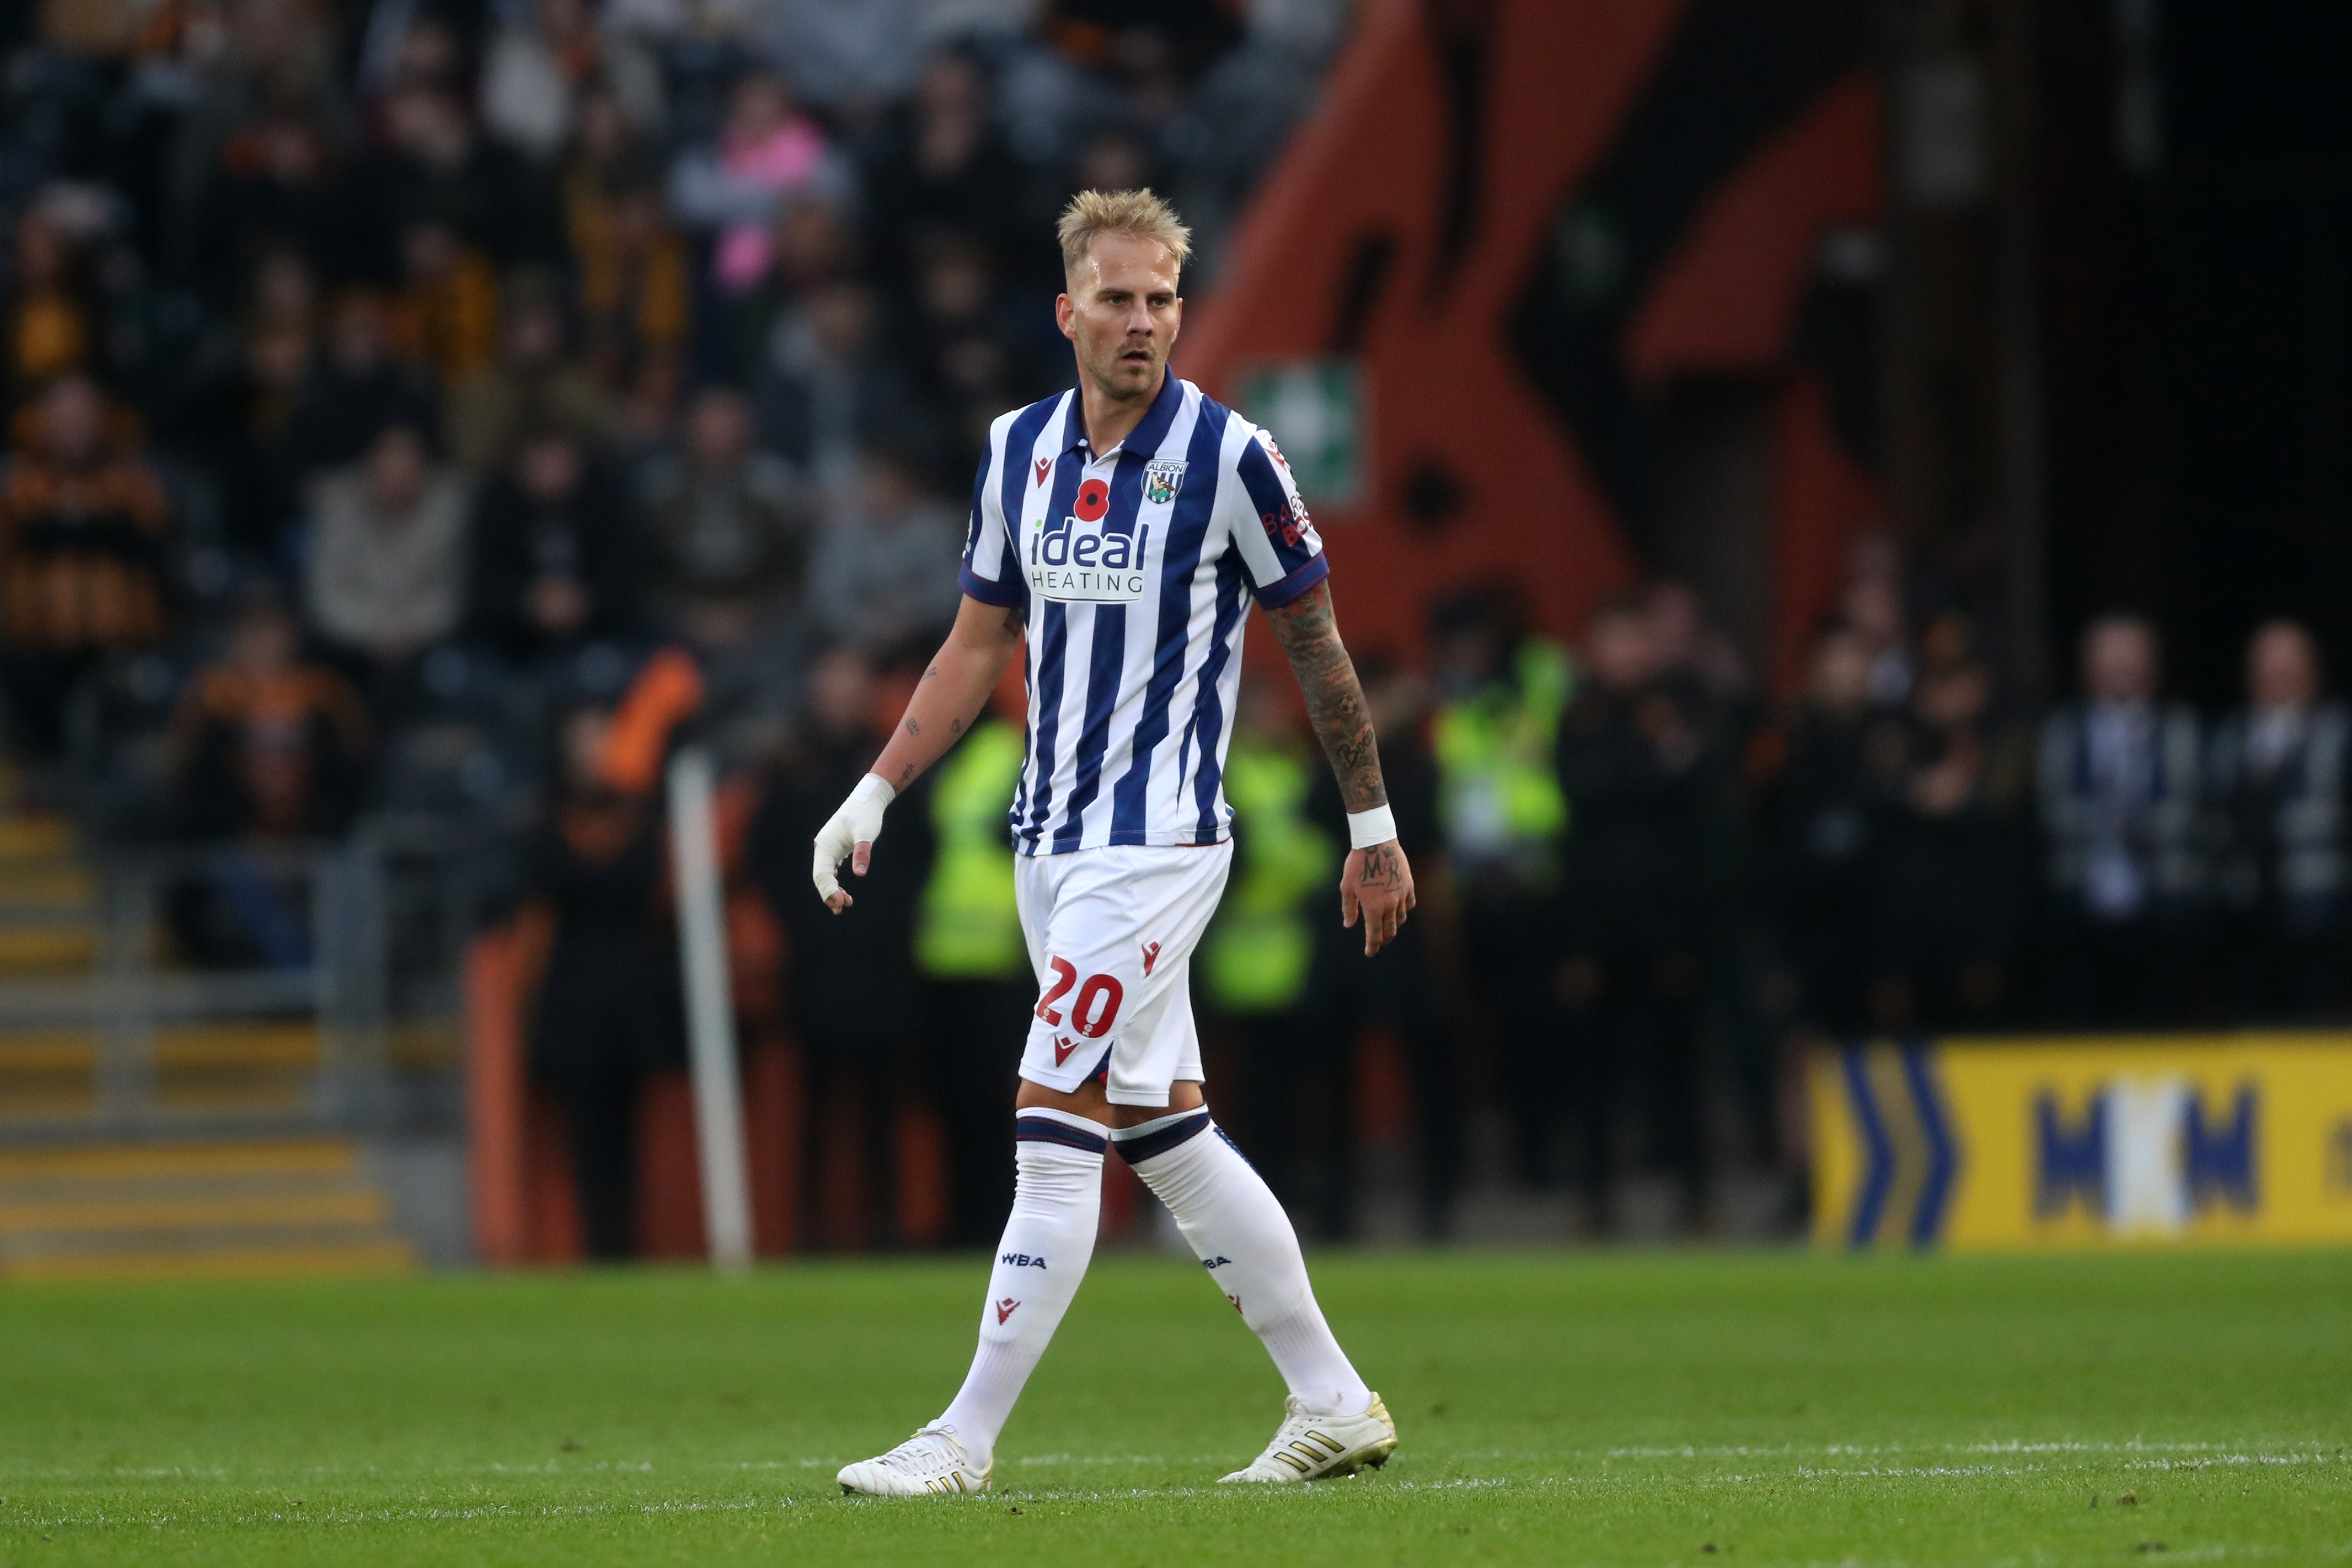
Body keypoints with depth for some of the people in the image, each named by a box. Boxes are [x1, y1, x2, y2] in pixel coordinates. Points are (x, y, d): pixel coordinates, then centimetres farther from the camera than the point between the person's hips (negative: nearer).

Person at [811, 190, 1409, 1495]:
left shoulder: (1226, 456, -8)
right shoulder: (1020, 450, 8)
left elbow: (1315, 643, -1)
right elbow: (978, 645, 16)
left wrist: (1373, 827, 3)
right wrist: (873, 795, 9)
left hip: (1158, 839, -7)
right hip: (1053, 842, 7)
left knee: (1056, 1130, -10)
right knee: (1165, 1133, 9)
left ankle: (968, 1438, -9)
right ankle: (1333, 1402, 17)